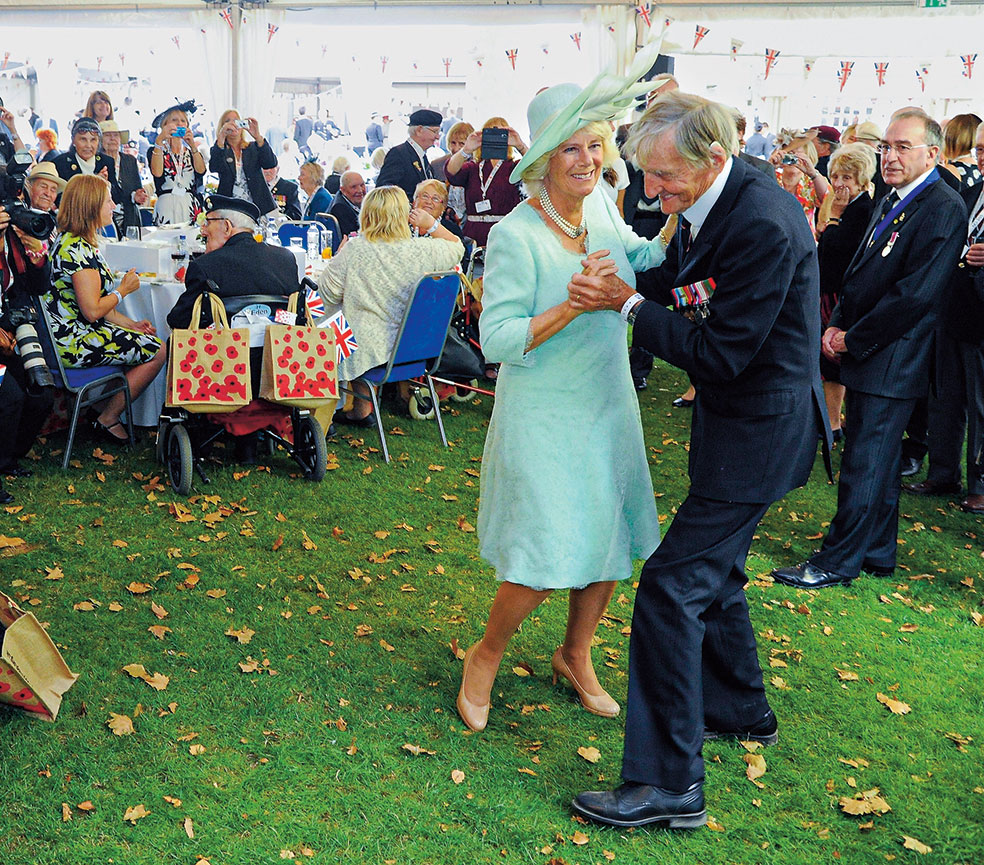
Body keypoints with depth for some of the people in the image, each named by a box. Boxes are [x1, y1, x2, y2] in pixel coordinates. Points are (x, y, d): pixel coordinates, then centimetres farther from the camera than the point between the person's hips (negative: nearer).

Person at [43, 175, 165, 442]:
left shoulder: (70, 241, 13)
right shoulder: (77, 249, -22)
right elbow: (92, 310, -25)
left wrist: (130, 324, 10)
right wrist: (124, 289, -8)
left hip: (70, 336, 11)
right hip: (76, 342, -11)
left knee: (148, 339, 18)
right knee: (157, 351, -6)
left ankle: (106, 409, 18)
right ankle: (108, 419, 4)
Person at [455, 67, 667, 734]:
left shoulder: (600, 204, 1)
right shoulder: (516, 235, -20)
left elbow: (639, 257, 19)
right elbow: (496, 340, -22)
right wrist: (572, 306, -30)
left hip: (608, 404, 7)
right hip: (544, 415, -7)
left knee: (609, 534, 13)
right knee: (550, 555, -8)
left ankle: (576, 654, 36)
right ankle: (486, 658, 20)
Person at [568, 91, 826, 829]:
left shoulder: (763, 226, -27)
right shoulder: (708, 206, 2)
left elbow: (720, 354, -25)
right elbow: (682, 287, 12)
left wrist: (628, 302, -20)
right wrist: (625, 281, -4)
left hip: (758, 429, -10)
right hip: (736, 418, 10)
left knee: (673, 583, -10)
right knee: (714, 568, 23)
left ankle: (667, 784, -2)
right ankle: (741, 709, 45)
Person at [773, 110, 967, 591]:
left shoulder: (943, 209, -15)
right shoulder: (890, 203, 14)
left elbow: (915, 294, -20)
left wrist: (853, 340, -14)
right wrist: (837, 326, 2)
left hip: (891, 362, -9)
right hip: (864, 354, 9)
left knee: (864, 465, -2)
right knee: (879, 463, 16)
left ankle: (838, 562, 7)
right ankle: (878, 554, 27)